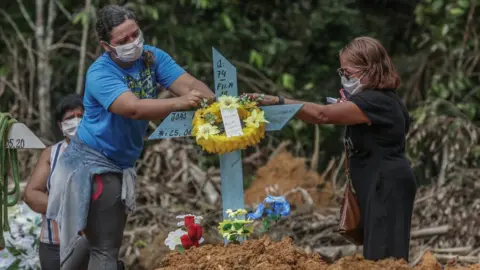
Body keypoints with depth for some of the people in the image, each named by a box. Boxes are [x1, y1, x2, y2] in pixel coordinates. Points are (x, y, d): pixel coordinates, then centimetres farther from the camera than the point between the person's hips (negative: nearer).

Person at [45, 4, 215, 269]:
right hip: (92, 163, -8)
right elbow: (134, 108, -40)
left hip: (120, 165, 8)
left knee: (108, 246, 17)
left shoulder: (151, 57, -5)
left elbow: (189, 84, -14)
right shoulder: (100, 74, -25)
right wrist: (179, 103, -53)